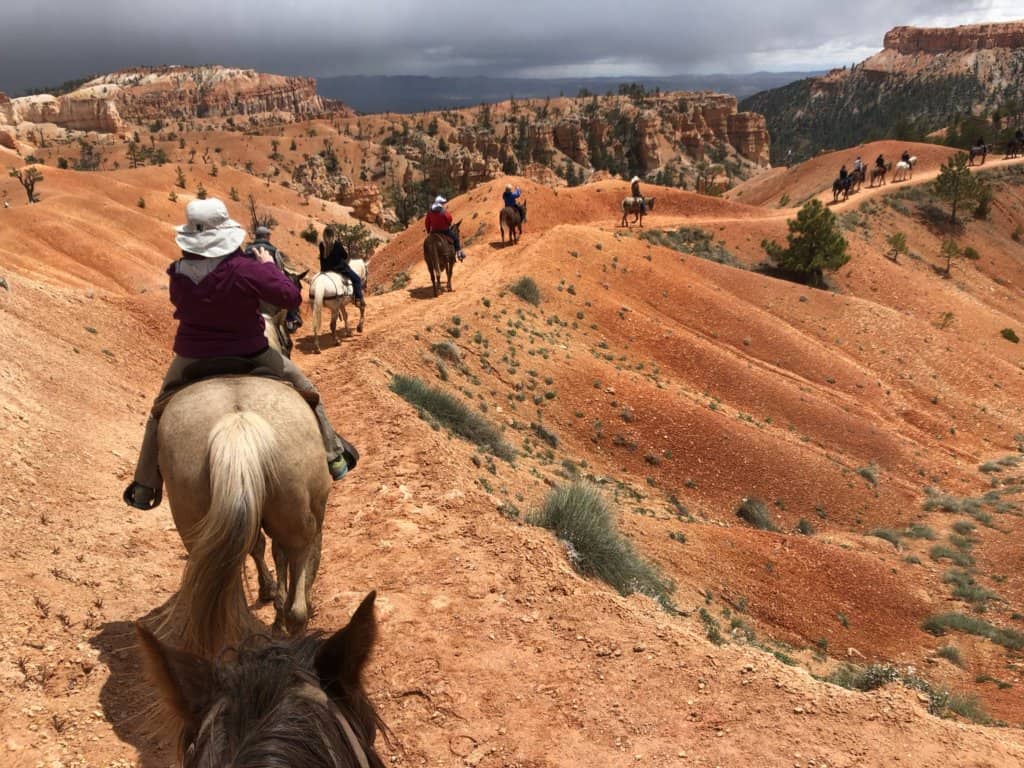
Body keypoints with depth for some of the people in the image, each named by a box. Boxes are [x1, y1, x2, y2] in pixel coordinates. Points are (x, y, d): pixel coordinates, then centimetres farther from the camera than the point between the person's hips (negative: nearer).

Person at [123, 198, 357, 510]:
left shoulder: (178, 275, -10)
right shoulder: (246, 270, -24)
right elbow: (292, 297, -15)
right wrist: (270, 265, -2)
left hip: (191, 358, 3)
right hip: (248, 355, -3)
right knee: (303, 389, 17)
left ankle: (143, 487, 33)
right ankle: (334, 457, 19)